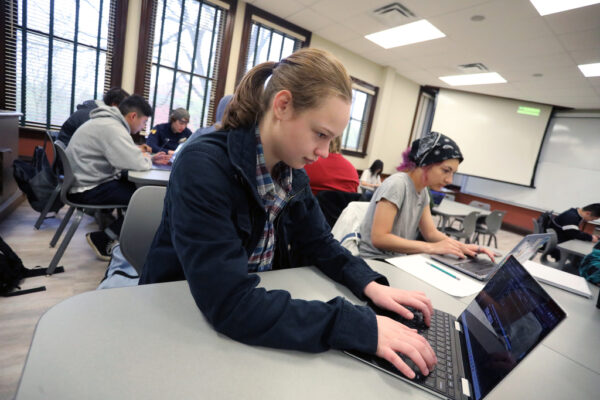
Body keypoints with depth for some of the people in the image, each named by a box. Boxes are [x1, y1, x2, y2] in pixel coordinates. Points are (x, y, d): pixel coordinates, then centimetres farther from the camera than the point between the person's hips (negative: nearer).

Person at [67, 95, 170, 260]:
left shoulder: (110, 122, 11)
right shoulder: (112, 128, -21)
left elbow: (127, 157, 19)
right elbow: (137, 163, -26)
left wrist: (150, 158, 7)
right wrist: (147, 158, -5)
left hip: (89, 180, 11)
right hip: (87, 189, -11)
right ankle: (101, 239, -2)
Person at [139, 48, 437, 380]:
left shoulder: (292, 173, -5)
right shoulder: (203, 166, -27)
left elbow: (318, 244, 3)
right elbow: (229, 303, -33)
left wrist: (370, 284, -14)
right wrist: (362, 327, -33)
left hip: (258, 323, 6)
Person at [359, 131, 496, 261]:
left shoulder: (423, 192, 7)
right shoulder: (396, 185, -20)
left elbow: (431, 232, 6)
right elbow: (378, 238, -26)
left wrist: (463, 247, -12)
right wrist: (432, 247, -29)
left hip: (398, 260, 8)